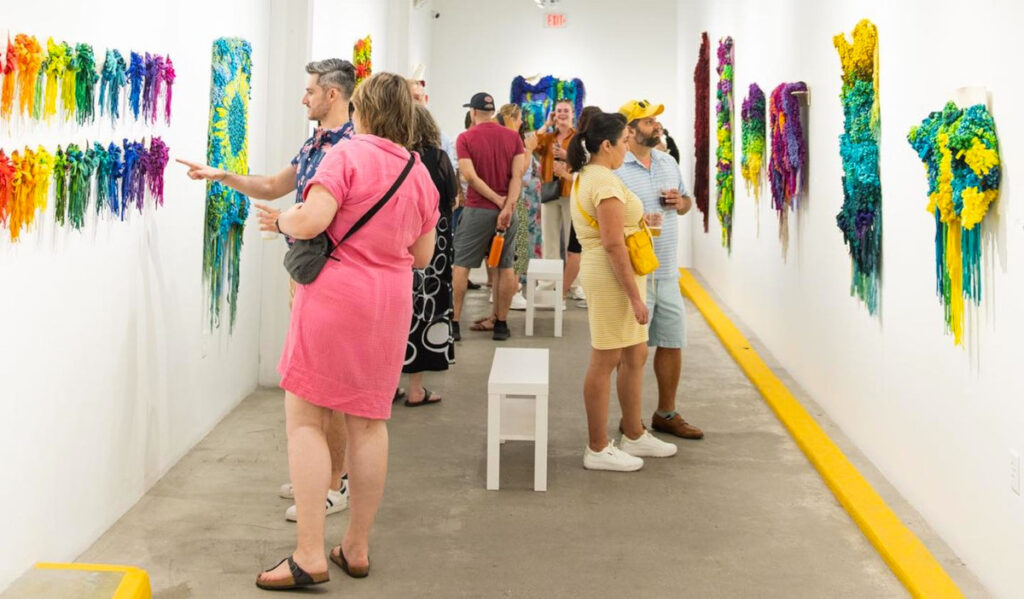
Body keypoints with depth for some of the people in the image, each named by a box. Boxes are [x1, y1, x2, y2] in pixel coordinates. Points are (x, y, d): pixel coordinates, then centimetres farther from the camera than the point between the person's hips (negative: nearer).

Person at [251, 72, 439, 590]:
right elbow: (421, 255, 14)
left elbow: (312, 220, -20)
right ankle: (356, 548, 21)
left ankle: (309, 556, -2)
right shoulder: (420, 173, 10)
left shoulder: (348, 154, -9)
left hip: (334, 297, -6)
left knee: (305, 419, 0)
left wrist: (280, 221, 0)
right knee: (369, 422, 12)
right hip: (390, 306, 6)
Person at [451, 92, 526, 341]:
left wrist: (498, 200, -9)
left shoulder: (465, 138, -4)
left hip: (477, 209, -3)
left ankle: (454, 323, 4)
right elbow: (517, 175, -6)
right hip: (507, 209, 3)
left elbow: (470, 176, -13)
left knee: (461, 265, 5)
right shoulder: (513, 137, 4)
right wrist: (507, 207, -13)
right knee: (505, 266, 8)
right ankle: (501, 323, 11)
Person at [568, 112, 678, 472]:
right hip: (613, 278, -10)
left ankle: (634, 436, 29)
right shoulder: (605, 181, -18)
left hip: (605, 274, 10)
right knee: (606, 361, -2)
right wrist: (635, 295, -21)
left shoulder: (585, 177, 14)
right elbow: (614, 244, -23)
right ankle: (598, 450, 9)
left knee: (635, 355, 17)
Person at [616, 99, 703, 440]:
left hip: (668, 274, 7)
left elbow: (687, 202, 23)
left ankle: (666, 414, 30)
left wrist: (681, 202, 1)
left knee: (672, 344, 14)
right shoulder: (615, 170, -12)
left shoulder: (668, 163, 11)